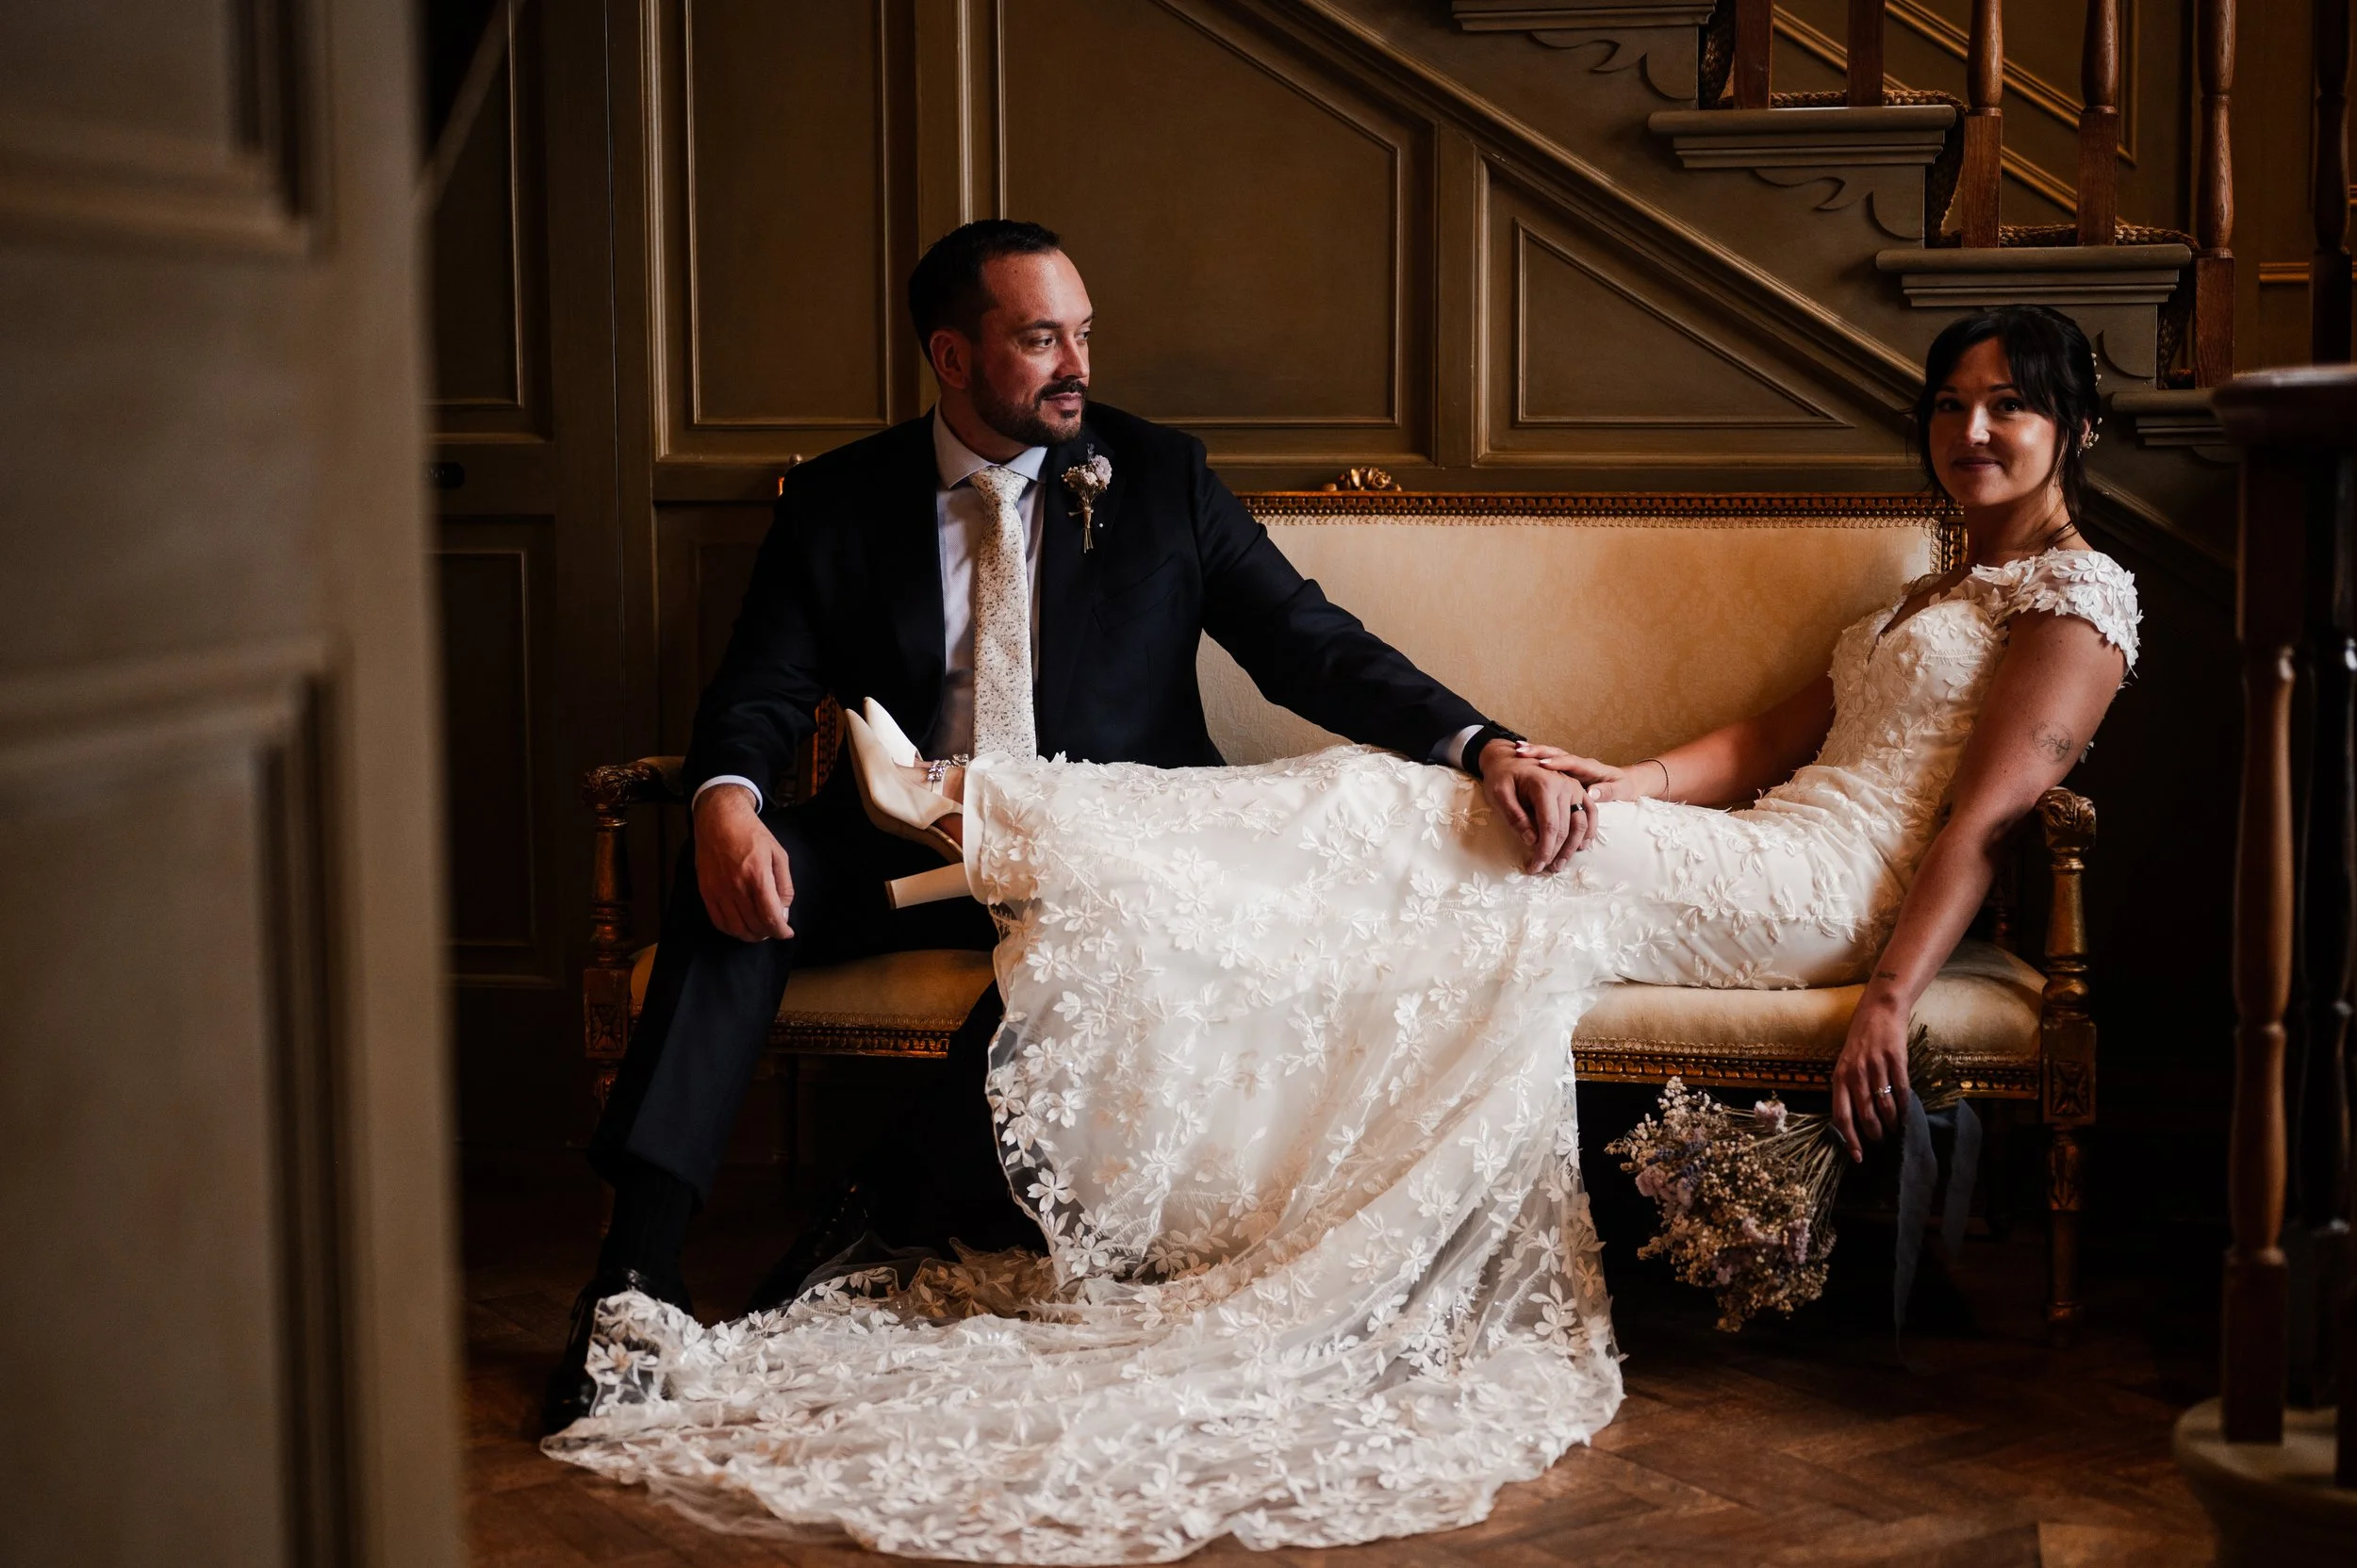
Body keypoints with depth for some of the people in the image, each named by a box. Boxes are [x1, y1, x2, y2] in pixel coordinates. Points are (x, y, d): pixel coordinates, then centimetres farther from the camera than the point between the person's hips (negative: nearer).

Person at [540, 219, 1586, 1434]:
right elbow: (761, 694, 2)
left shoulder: (1159, 479, 6)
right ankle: (639, 1262, -30)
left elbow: (1311, 645, 0)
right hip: (912, 847, 1)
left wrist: (1481, 746, -17)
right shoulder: (838, 502, 8)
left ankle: (889, 1211, -24)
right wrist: (728, 802, -24)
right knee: (729, 871, -27)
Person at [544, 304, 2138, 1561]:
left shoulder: (2079, 598, 0)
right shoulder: (1939, 592, 28)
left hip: (1824, 884, -8)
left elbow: (1983, 817, -12)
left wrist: (1892, 995, -22)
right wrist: (1628, 780, 3)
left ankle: (989, 812, -19)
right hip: (1769, 864, 8)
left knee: (1397, 821, -17)